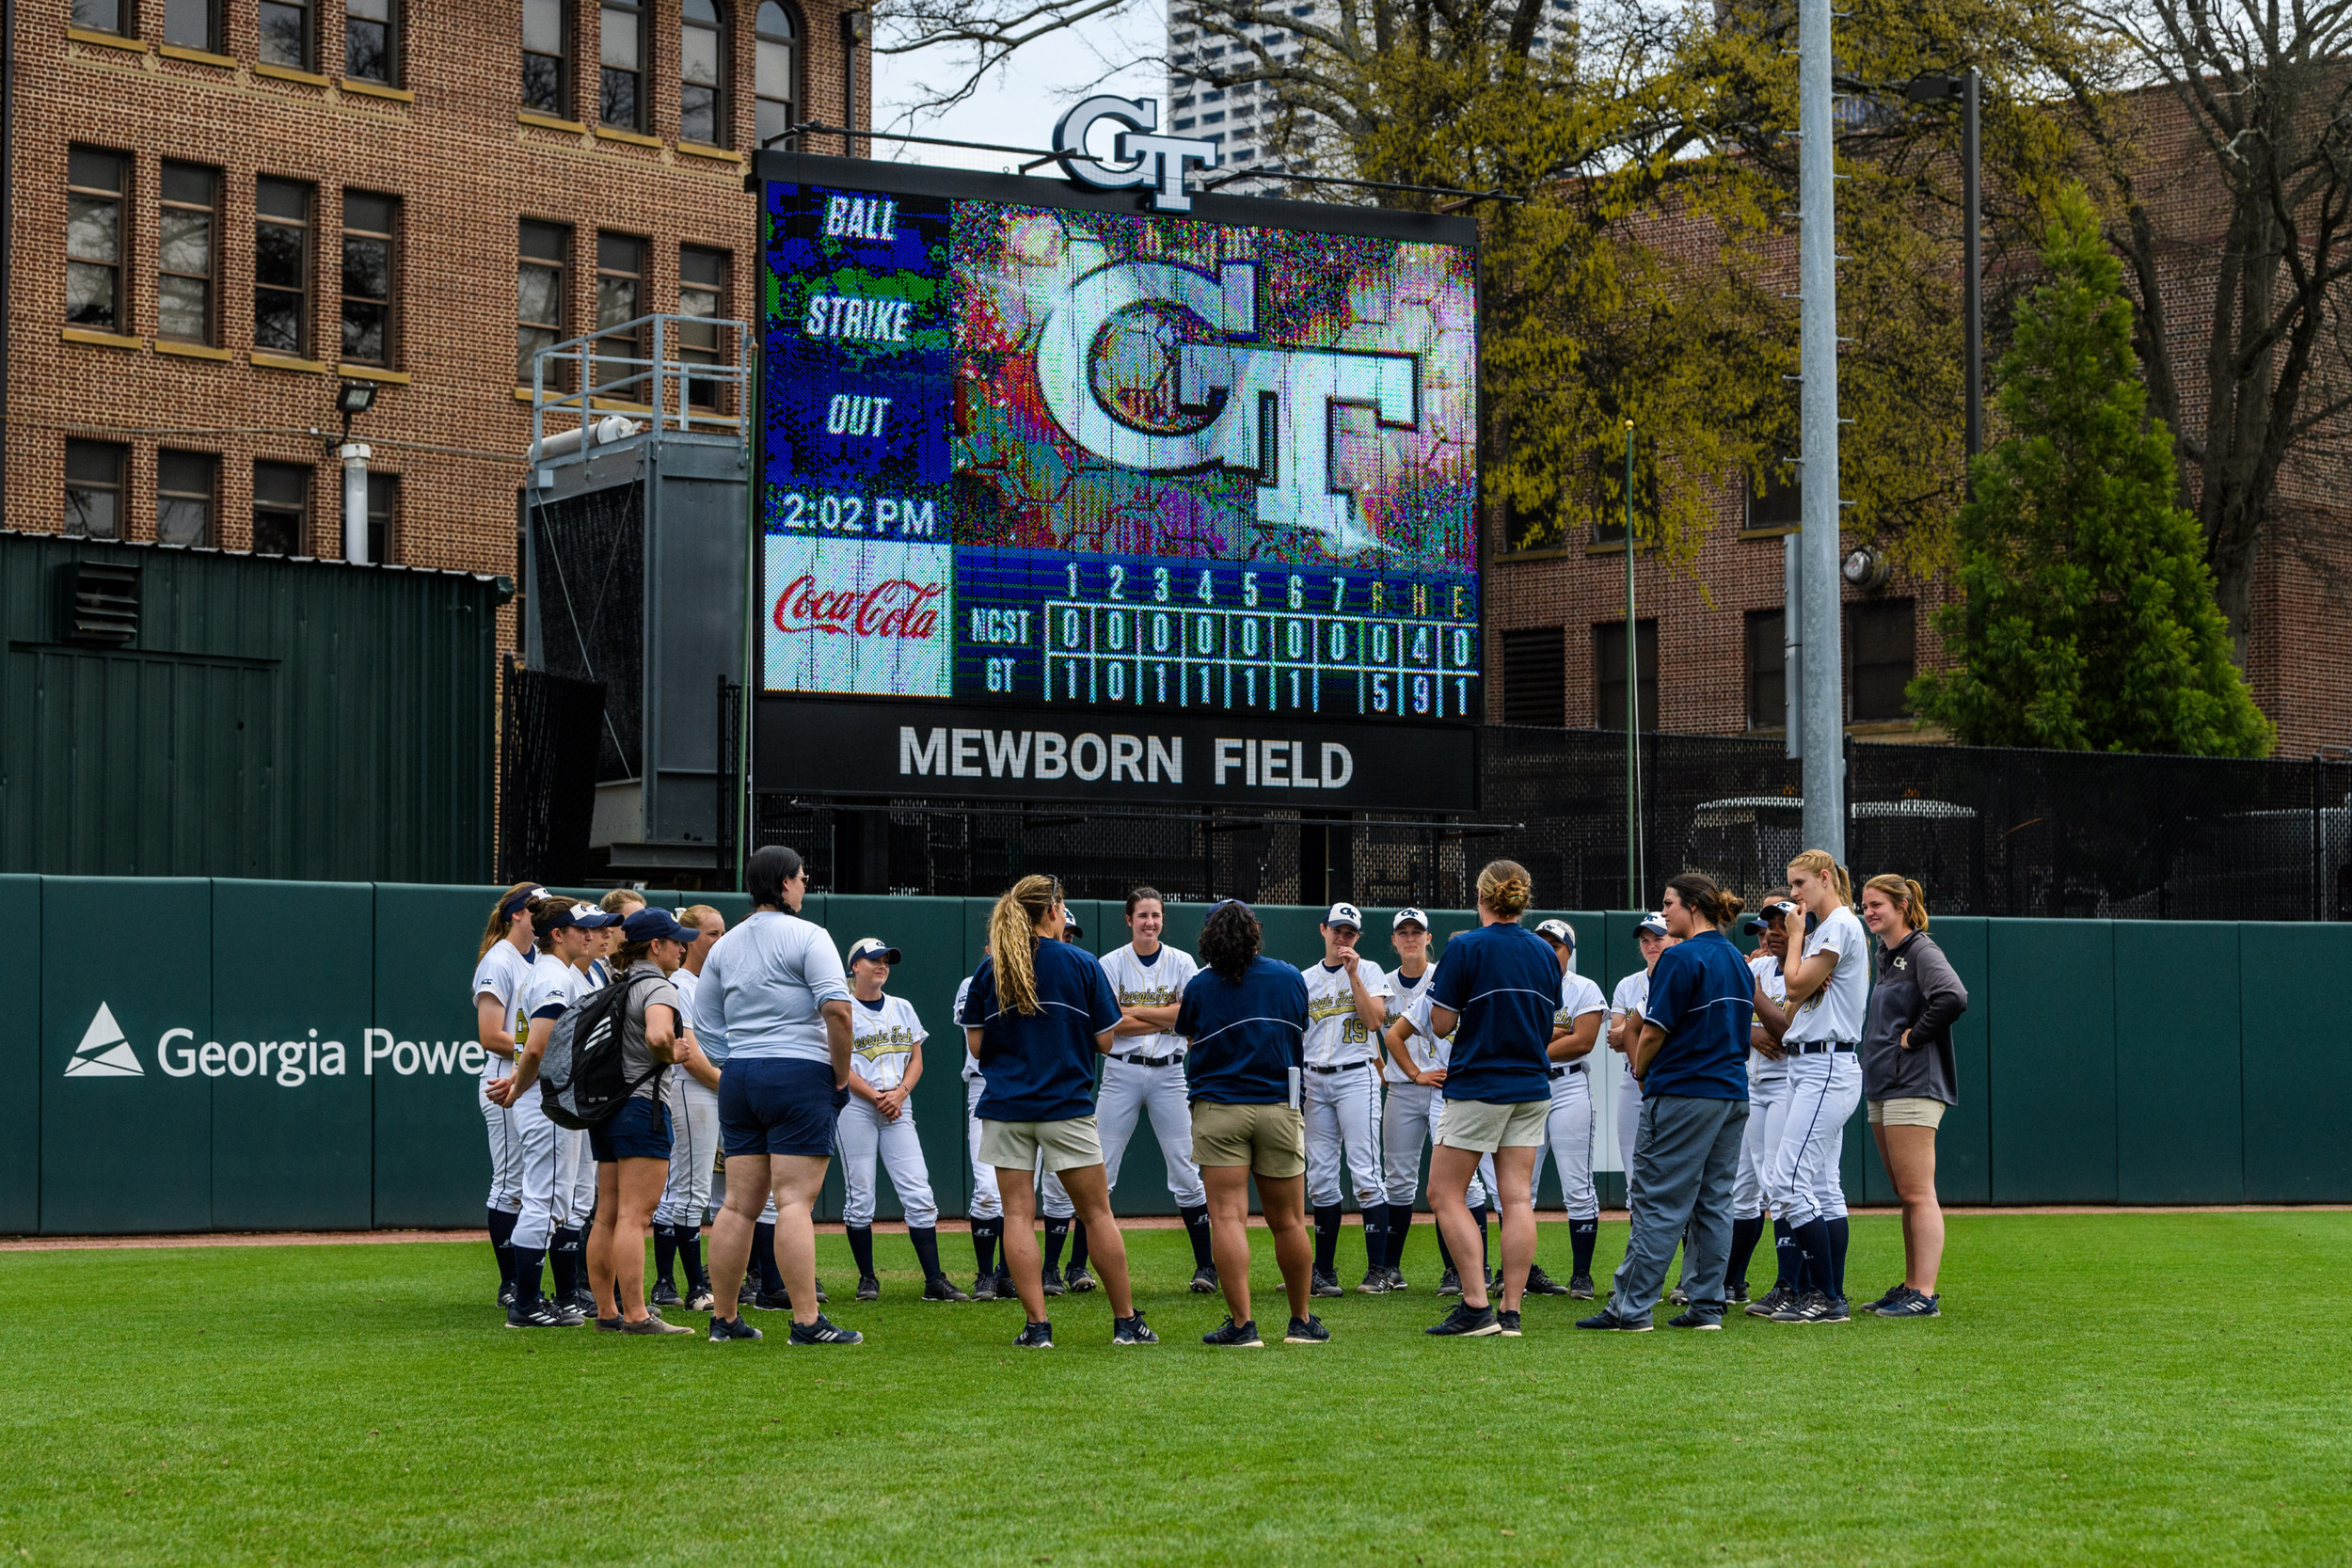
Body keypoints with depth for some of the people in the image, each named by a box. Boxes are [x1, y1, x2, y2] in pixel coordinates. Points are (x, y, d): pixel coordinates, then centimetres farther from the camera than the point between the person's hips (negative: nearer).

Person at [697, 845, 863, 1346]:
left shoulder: (723, 947, 15)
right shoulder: (807, 936, -6)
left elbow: (705, 1027, 17)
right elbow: (836, 1008, -16)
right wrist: (841, 1074, -7)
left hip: (737, 1078, 6)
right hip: (800, 1073, -6)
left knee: (739, 1204, 9)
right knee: (794, 1201, -10)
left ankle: (725, 1318, 12)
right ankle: (807, 1321, -12)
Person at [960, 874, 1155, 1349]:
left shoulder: (989, 970, 4)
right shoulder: (1082, 965, -1)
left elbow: (976, 1046, 4)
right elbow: (1106, 1042, -1)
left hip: (1005, 1108, 1)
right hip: (1067, 1106, -1)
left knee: (1017, 1213, 2)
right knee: (1097, 1212, 7)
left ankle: (1037, 1324, -5)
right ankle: (1126, 1322, 10)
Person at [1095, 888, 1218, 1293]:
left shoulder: (1182, 963, 5)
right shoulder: (1111, 964, 1)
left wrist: (1133, 1011, -8)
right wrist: (1166, 1019, -8)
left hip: (1169, 1073, 1)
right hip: (1121, 1072, -1)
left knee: (1186, 1174, 0)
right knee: (1098, 1172, -3)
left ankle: (1206, 1265, 6)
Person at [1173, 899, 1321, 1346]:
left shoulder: (1198, 987, -2)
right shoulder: (1290, 978, 5)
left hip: (1217, 1108, -2)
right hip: (1279, 1108, 2)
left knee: (1227, 1217, -5)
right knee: (1287, 1221, 10)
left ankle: (1241, 1323, -13)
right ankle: (1302, 1321, 18)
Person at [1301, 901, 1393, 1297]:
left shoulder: (1368, 970, 4)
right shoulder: (1305, 979, 14)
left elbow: (1374, 1020, -9)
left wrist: (1353, 975, -12)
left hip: (1356, 1076, -4)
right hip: (1315, 1081, 4)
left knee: (1365, 1171, -11)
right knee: (1319, 1176, 2)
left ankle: (1377, 1269, -10)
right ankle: (1324, 1272, 8)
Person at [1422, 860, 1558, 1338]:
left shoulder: (1466, 948, -10)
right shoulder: (1544, 953, 8)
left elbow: (1442, 1024, -9)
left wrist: (1441, 988, 8)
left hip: (1479, 1086, -6)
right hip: (1532, 1088, 6)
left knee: (1445, 1194, 1)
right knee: (1518, 1197, 4)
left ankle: (1476, 1305, -7)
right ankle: (1511, 1312, 1)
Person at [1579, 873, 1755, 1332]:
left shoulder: (1682, 958, -13)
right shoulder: (1738, 961, 13)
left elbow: (1654, 1031, -14)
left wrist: (1640, 1070, 6)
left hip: (1682, 1094, -8)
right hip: (1733, 1094, 8)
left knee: (1659, 1203, -6)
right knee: (1713, 1200, 9)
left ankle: (1630, 1307, -5)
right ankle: (1707, 1307, 9)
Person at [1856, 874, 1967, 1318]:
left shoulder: (1921, 952, -10)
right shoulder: (1885, 956, 18)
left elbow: (1953, 998, -27)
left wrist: (1914, 1036, -17)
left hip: (1913, 1086, -10)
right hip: (1882, 1088, 10)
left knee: (1918, 1196, -10)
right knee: (1905, 1196, 12)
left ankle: (1925, 1295, -11)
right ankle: (1910, 1287, 17)